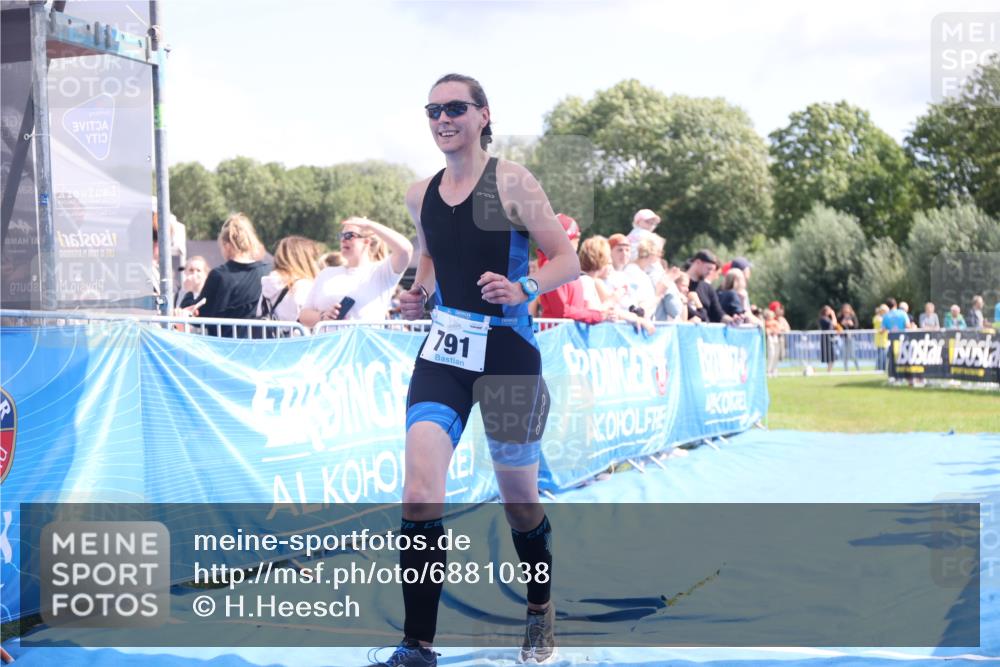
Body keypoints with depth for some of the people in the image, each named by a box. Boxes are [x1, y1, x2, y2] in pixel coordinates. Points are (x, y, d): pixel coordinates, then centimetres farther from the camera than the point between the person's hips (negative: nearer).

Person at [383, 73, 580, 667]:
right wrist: (419, 294, 6)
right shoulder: (421, 195, 8)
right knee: (420, 495, -14)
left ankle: (541, 609, 39)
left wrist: (524, 289, -25)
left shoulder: (511, 182, -7)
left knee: (519, 500, 11)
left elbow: (568, 261, -7)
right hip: (443, 351, 3)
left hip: (507, 352, -3)